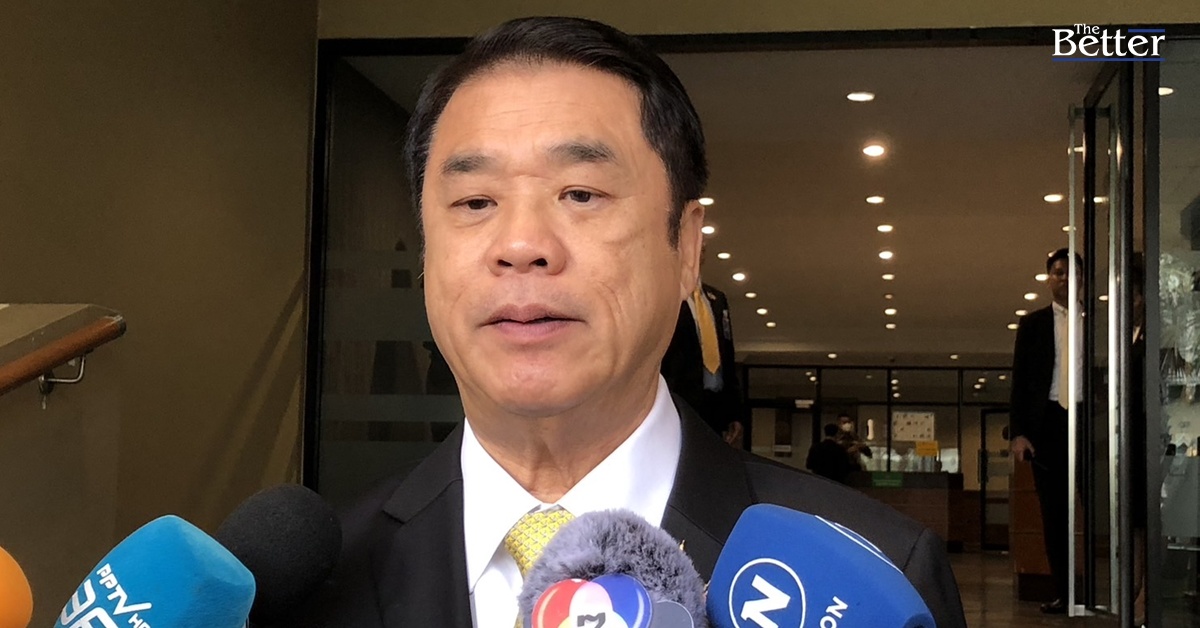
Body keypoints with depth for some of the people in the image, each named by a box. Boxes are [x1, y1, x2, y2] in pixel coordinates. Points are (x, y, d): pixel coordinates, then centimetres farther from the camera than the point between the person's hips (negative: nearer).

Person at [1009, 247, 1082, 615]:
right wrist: (1019, 432, -3)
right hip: (1049, 422, 1)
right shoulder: (1033, 324, 10)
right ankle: (1063, 592, 6)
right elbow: (1020, 380, 6)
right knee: (1054, 511, 3)